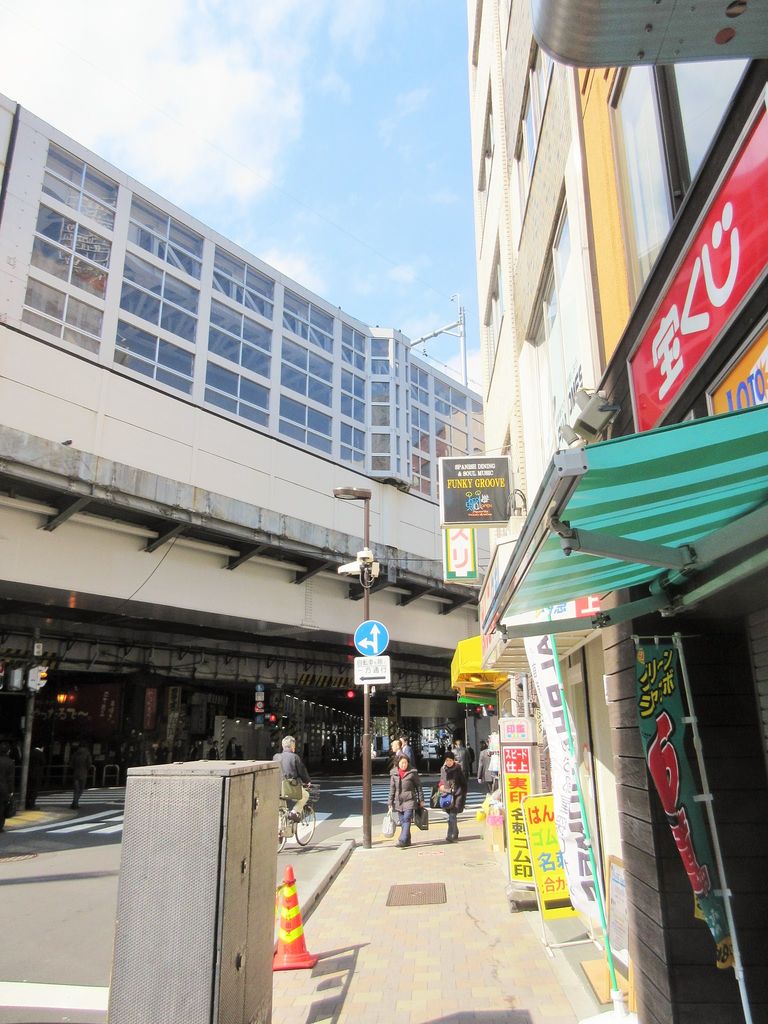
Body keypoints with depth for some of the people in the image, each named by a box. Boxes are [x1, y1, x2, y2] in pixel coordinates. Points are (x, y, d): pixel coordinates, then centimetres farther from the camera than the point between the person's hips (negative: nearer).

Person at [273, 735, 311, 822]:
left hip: (277, 786, 5)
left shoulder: (276, 757, 7)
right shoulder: (295, 757, -6)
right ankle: (295, 812, 2)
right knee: (305, 795, 21)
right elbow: (302, 771, 1)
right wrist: (307, 782, 20)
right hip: (291, 787, -5)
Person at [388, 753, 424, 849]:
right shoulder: (394, 774, 4)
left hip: (410, 800, -4)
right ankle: (407, 841, 20)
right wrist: (390, 803, 7)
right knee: (402, 821, 9)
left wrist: (421, 799, 3)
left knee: (407, 819, -15)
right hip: (399, 801, 4)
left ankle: (402, 841, -18)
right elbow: (392, 789, 8)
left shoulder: (412, 772, -4)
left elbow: (418, 786, 3)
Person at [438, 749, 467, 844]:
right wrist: (441, 786, 3)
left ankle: (450, 836, -14)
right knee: (451, 815, 10)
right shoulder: (443, 769, 7)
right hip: (447, 794, 4)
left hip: (457, 794, -4)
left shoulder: (458, 768, -4)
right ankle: (455, 835, 23)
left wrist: (464, 794, 0)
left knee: (452, 815, -12)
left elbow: (463, 782, 1)